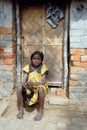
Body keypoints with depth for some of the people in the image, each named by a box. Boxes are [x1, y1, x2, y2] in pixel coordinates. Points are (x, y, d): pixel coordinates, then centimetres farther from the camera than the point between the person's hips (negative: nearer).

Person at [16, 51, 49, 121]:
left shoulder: (43, 67, -9)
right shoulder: (28, 67, -1)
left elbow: (43, 82, -18)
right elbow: (24, 79, -10)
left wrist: (33, 83, -36)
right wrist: (24, 84, -35)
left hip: (39, 87, -3)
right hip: (29, 88, 3)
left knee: (41, 89, -37)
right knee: (19, 88, -24)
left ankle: (41, 111, -20)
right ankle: (21, 110, -9)